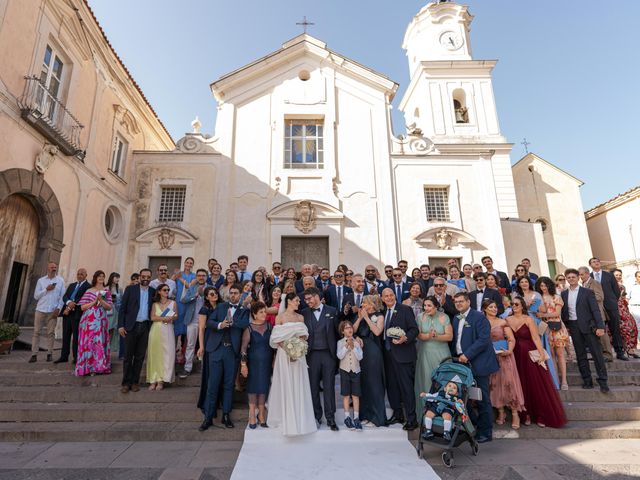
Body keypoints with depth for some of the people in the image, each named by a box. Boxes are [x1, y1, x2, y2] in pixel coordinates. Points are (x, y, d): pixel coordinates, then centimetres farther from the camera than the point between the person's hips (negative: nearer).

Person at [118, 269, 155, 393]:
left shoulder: (153, 292, 8)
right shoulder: (130, 289, 2)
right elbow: (122, 308, 0)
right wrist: (120, 325, -7)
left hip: (145, 327, 2)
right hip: (131, 326, -2)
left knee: (140, 356, 7)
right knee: (128, 356, 3)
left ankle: (135, 382, 17)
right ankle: (126, 383, 13)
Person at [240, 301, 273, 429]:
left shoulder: (269, 326, 2)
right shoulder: (249, 328, -8)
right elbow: (243, 347, -8)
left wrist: (274, 360, 7)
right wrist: (243, 364, -11)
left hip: (267, 362, 3)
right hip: (253, 362, -3)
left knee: (264, 386, 7)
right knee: (253, 386, 5)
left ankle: (261, 414, 22)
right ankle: (252, 415, 17)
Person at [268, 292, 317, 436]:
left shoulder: (300, 317, 8)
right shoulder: (280, 317, -4)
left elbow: (304, 334, 9)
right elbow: (276, 338, -6)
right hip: (284, 353, -4)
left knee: (299, 385, 8)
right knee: (286, 385, 1)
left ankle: (299, 418, 20)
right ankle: (286, 418, 15)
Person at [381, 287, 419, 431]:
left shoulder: (405, 310, -6)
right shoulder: (383, 312, 12)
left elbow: (414, 329, -10)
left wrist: (405, 338, -25)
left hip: (403, 353, -6)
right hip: (388, 353, 7)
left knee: (406, 386, -3)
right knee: (391, 385, 14)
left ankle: (412, 419, 8)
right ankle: (397, 414, 29)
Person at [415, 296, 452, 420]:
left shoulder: (444, 317, -1)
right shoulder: (420, 317, 1)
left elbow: (449, 336, -6)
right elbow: (418, 335, -6)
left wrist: (436, 336, -20)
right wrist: (428, 336, -25)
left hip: (441, 354, -1)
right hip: (425, 354, 1)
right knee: (426, 380, 2)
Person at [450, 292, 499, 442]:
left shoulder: (479, 317, -10)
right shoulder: (456, 319, 14)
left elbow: (484, 339, -18)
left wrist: (467, 355, -20)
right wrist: (455, 356, 5)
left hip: (477, 364, -7)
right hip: (462, 363, 7)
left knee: (483, 400, 5)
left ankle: (485, 433, 18)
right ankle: (473, 423, 27)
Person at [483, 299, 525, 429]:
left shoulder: (502, 322, 0)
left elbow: (512, 339, -3)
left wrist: (509, 351, -18)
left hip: (504, 356, -1)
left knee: (509, 382, -5)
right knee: (494, 384, 5)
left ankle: (515, 414, 7)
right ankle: (501, 412, 18)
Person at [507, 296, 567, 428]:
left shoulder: (528, 319, -6)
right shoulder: (508, 320, 3)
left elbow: (536, 338, -12)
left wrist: (542, 354, -20)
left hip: (530, 355, -2)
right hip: (516, 356, 3)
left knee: (537, 385, 2)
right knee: (522, 386, 8)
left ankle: (542, 416, 14)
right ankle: (527, 414, 20)